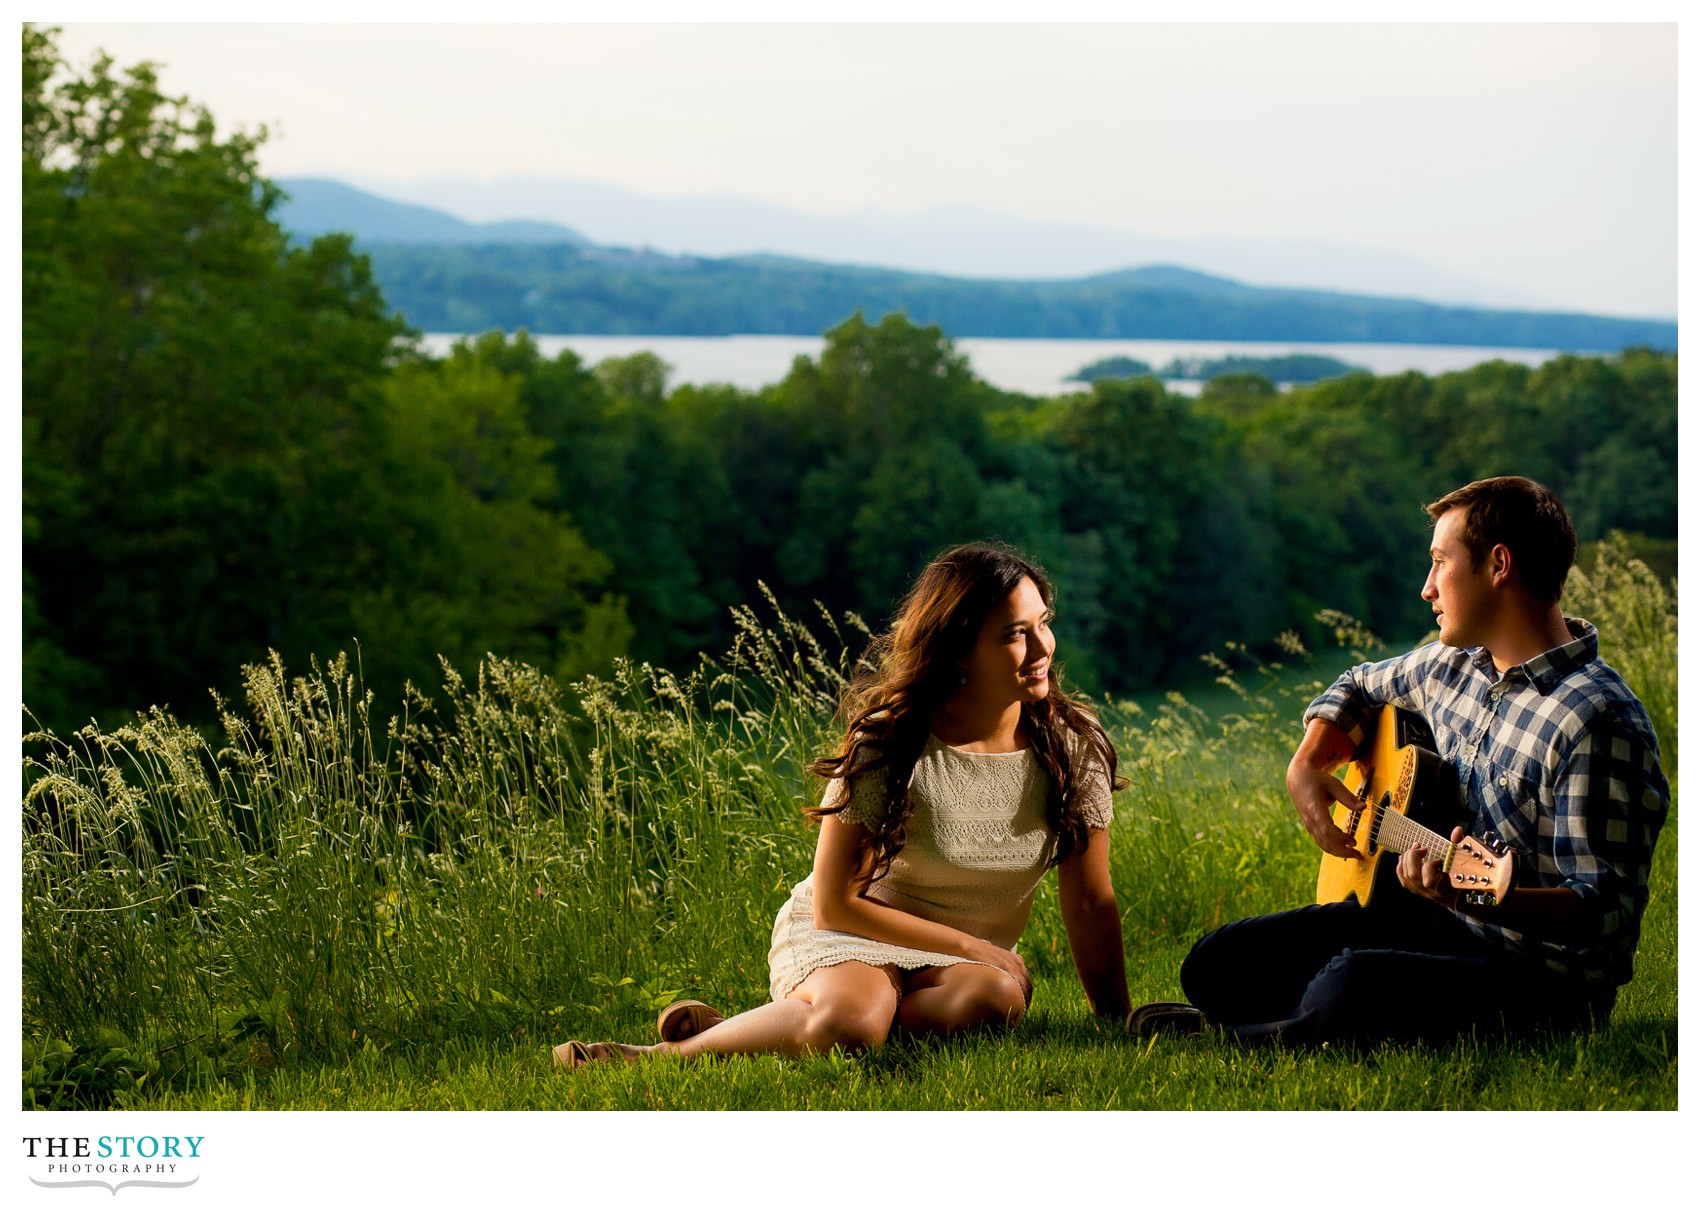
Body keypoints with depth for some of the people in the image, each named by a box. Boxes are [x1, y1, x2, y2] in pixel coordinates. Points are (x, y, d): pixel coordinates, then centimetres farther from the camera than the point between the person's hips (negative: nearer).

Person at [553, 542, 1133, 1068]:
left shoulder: (1073, 746, -6)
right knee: (850, 1018, -41)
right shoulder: (888, 746, -16)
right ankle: (666, 1054, -17)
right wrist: (972, 946, -13)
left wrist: (1119, 1027, -2)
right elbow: (836, 904, -11)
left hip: (970, 960, 4)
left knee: (999, 995, -35)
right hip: (844, 937, -4)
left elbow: (1091, 904, 1)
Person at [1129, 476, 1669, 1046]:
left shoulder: (1597, 722, -21)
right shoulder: (1453, 665, 7)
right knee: (1217, 964, -6)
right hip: (1430, 915, 8)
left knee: (1351, 987, -34)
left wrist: (1482, 898, -41)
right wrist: (1306, 767, 8)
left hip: (1542, 974, -8)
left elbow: (1608, 912, -24)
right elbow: (1359, 687, 28)